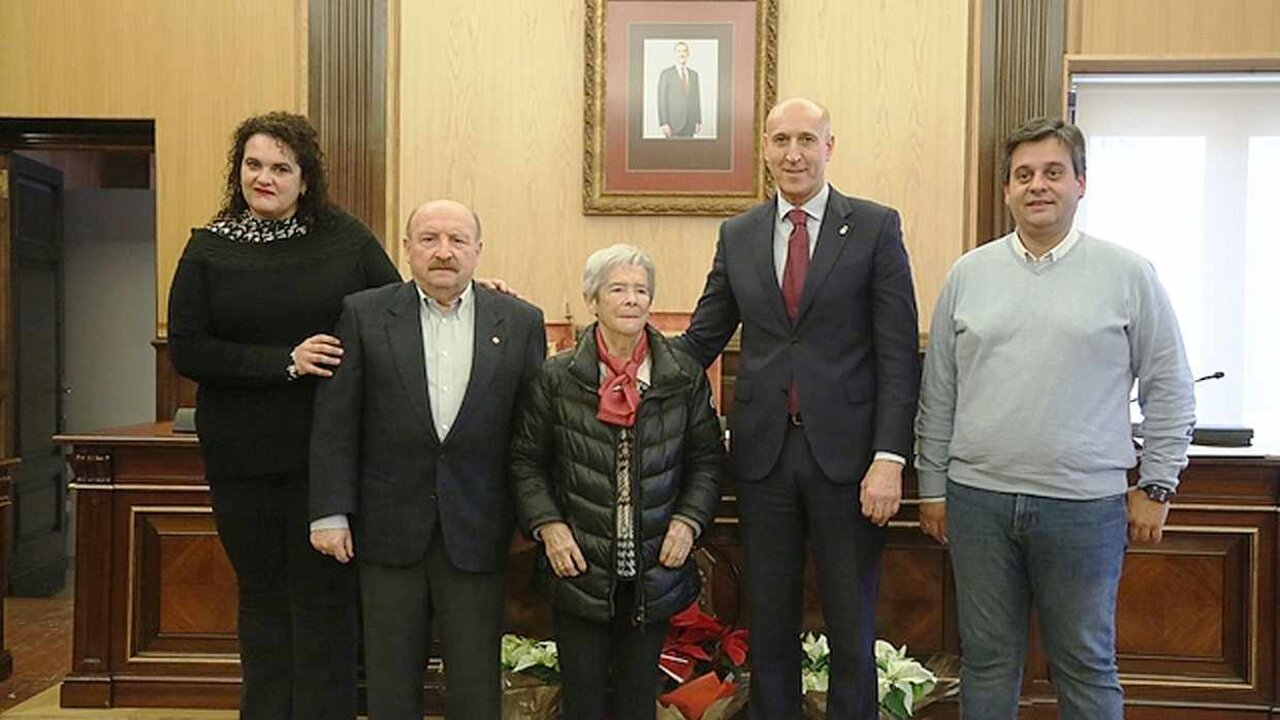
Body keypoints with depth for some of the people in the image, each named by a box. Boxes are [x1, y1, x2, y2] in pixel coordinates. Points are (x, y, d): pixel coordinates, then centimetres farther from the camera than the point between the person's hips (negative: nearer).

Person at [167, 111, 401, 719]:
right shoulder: (209, 248, 3)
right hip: (241, 457, 2)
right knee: (262, 596, 14)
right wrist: (284, 361, -14)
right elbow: (186, 350, -4)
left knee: (324, 595, 4)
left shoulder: (346, 238, 2)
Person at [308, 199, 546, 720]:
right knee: (391, 677, 14)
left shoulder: (520, 322, 1)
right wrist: (330, 512, -6)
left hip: (476, 533, 0)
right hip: (389, 529, 0)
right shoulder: (364, 315, 0)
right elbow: (335, 423, -1)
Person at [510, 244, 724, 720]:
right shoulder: (557, 378, -3)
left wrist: (689, 520, -6)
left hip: (655, 570, 2)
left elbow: (708, 459, 7)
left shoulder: (685, 378, 1)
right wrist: (547, 524, -10)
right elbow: (525, 460, 1)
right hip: (579, 571, -1)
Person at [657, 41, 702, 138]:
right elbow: (662, 100, -6)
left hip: (689, 124, 4)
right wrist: (663, 124, -14)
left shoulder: (694, 74, 13)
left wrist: (698, 122, 5)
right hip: (673, 124, -4)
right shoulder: (666, 74, -2)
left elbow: (696, 98, 13)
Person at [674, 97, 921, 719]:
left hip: (846, 451, -2)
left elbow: (898, 355, -5)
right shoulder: (737, 236, 9)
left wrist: (889, 458, -13)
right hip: (764, 451, 3)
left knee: (851, 626, 10)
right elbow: (701, 340, 10)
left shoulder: (876, 227, -1)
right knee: (769, 622, 15)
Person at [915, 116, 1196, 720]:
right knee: (987, 660, 13)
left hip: (1085, 505, -2)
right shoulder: (968, 274, 6)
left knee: (1087, 665, 12)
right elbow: (938, 392, 8)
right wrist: (932, 486, 7)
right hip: (977, 498, 2)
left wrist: (1156, 487, 1)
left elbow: (1169, 388, 4)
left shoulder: (1128, 275, 0)